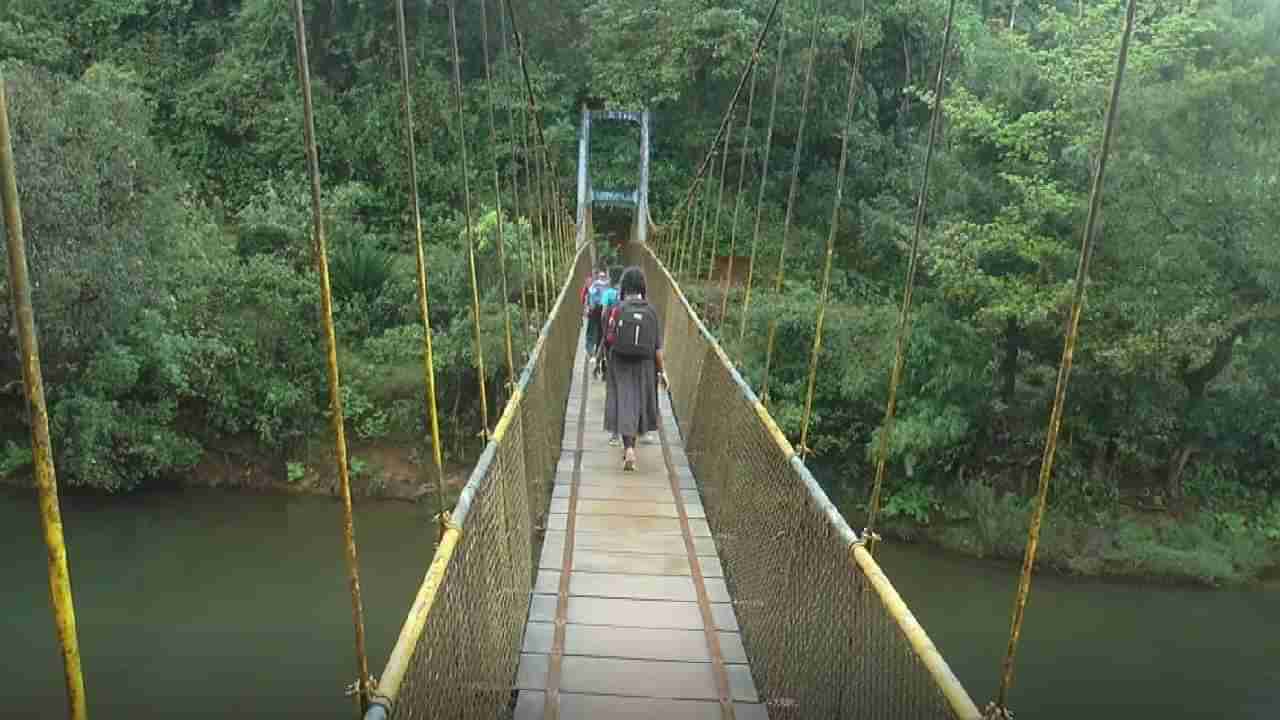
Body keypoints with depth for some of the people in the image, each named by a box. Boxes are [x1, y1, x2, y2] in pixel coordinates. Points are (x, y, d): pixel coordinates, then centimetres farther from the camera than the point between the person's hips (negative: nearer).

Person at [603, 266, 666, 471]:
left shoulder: (618, 310, -12)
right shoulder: (651, 311, -6)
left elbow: (610, 340, -9)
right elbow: (658, 346, -6)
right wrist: (661, 371, 1)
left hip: (621, 365, -2)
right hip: (644, 366, 2)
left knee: (624, 404, 1)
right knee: (638, 403, 18)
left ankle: (629, 449, -15)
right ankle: (630, 446, 31)